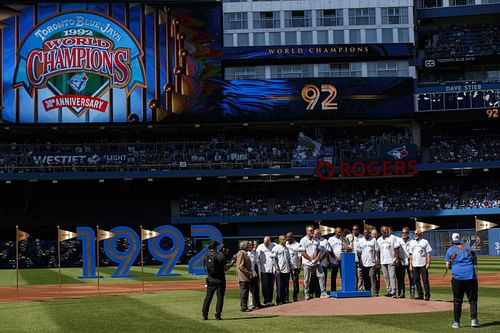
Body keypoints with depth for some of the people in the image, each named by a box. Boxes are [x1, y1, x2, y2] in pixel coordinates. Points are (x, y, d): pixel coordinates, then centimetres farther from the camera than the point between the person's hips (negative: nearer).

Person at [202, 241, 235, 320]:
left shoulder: (206, 256, 3)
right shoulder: (220, 255, -11)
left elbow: (206, 268, 8)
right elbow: (225, 268, -10)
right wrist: (231, 263, 3)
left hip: (210, 280, 4)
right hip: (220, 280, -4)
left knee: (208, 297, 10)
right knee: (220, 297, 4)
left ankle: (204, 314, 8)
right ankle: (218, 315, 2)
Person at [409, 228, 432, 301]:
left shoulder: (425, 242, 3)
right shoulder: (412, 242, 16)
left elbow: (428, 253, -1)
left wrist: (428, 263, -10)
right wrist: (410, 264, 10)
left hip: (423, 265, -5)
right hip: (414, 265, 5)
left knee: (425, 280, -6)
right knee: (416, 281, 4)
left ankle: (427, 296, -2)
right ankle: (420, 295, 12)